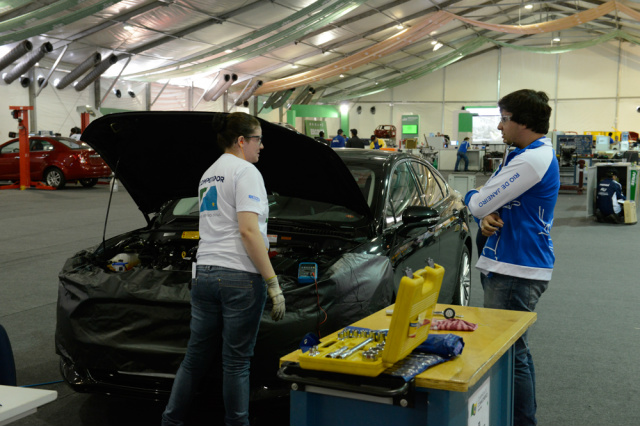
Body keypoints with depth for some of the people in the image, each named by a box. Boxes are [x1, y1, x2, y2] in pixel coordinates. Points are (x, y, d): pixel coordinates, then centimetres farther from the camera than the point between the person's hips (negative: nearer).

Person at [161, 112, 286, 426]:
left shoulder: (207, 176, 21)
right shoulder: (245, 171, -7)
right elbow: (248, 231, -16)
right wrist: (273, 284, -16)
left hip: (204, 274, 8)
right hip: (240, 278, -8)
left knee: (196, 356, 15)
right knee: (236, 361, 1)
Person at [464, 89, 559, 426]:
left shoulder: (532, 160, -19)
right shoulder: (535, 154, 16)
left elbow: (479, 205, -18)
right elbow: (492, 203, 17)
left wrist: (472, 197, 5)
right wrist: (487, 216, -6)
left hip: (516, 272, -11)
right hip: (509, 267, 11)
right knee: (517, 351, 19)